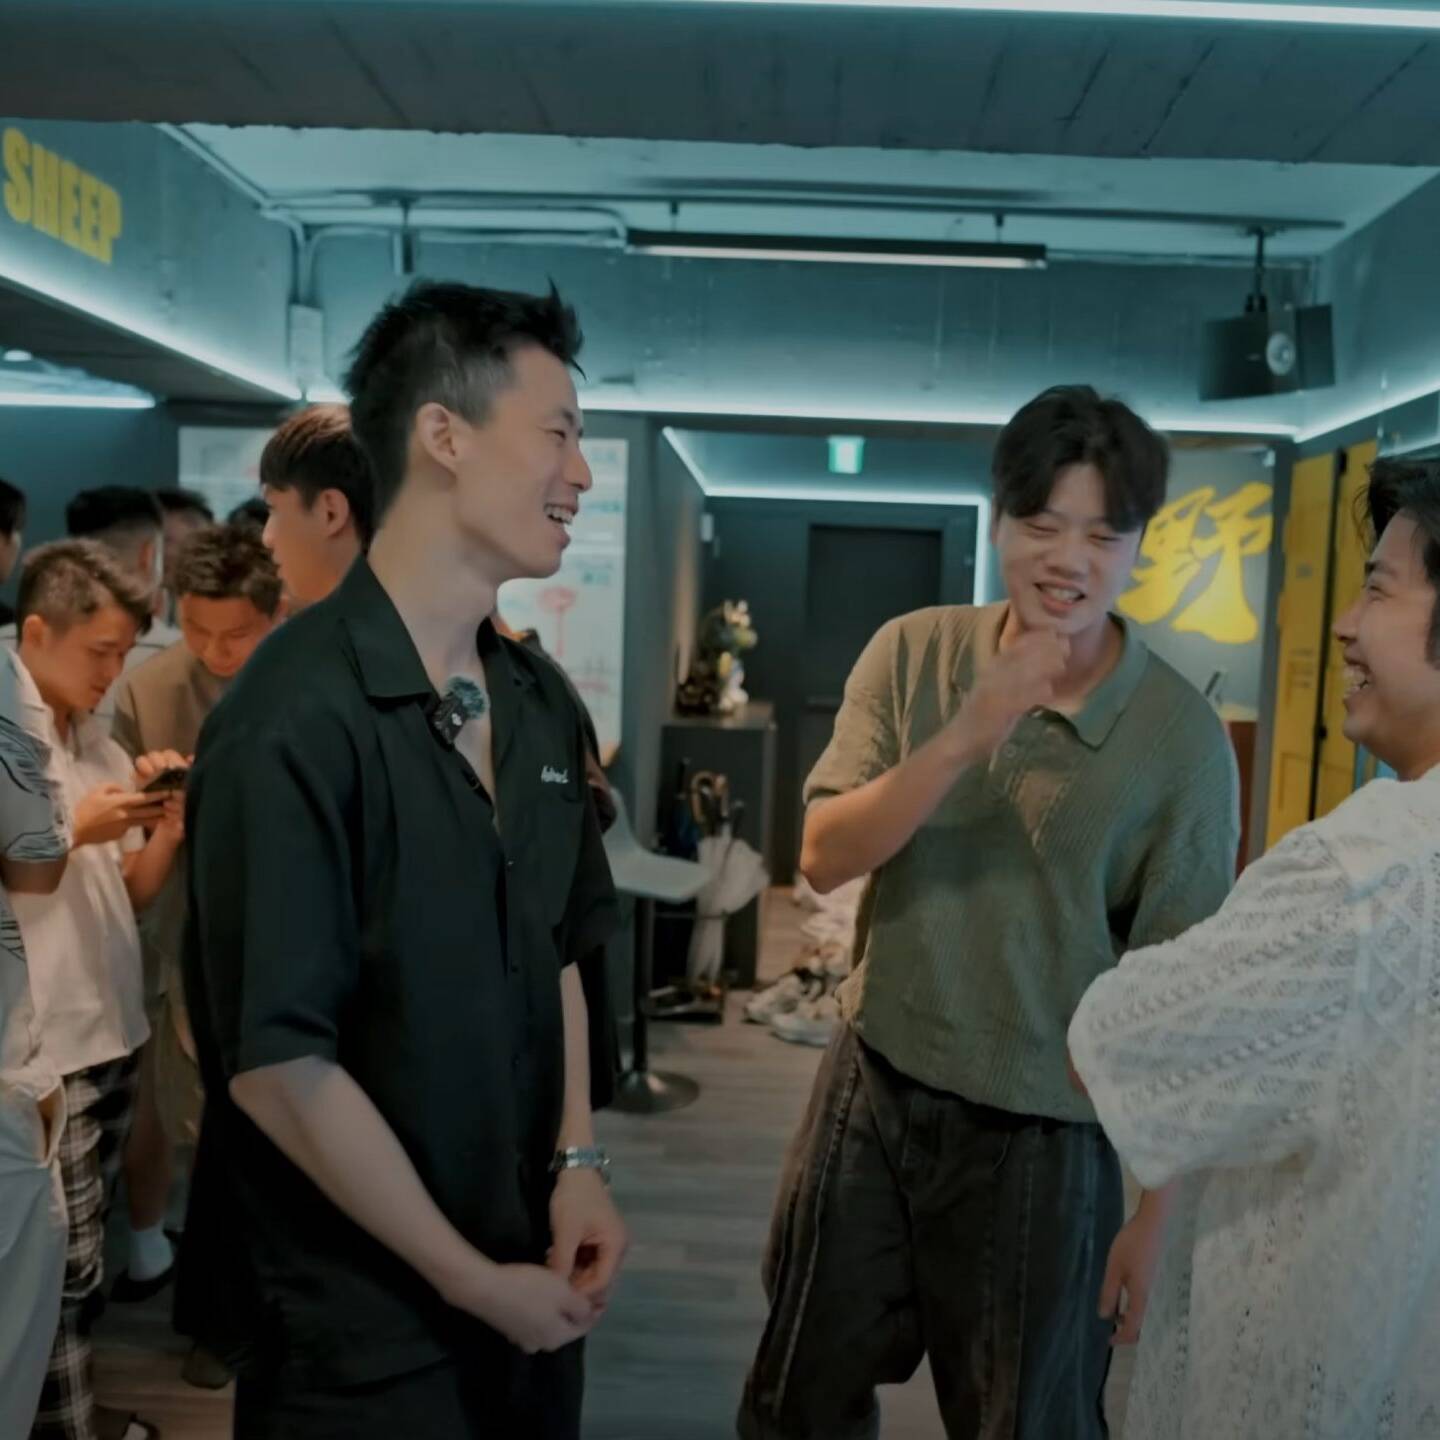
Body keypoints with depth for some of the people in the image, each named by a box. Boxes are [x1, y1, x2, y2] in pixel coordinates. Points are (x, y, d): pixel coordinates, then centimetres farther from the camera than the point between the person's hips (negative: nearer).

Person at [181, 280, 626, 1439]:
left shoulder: (542, 702, 1)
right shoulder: (294, 718, -21)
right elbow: (277, 1063, -21)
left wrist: (578, 1160, -1)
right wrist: (469, 1281, -14)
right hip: (359, 1322, -6)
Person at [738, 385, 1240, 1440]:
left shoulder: (1183, 737, -13)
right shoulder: (913, 654, -6)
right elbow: (823, 859, -12)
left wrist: (1159, 1207, -5)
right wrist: (966, 738, -26)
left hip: (1042, 1134, -3)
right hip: (873, 1084, 3)